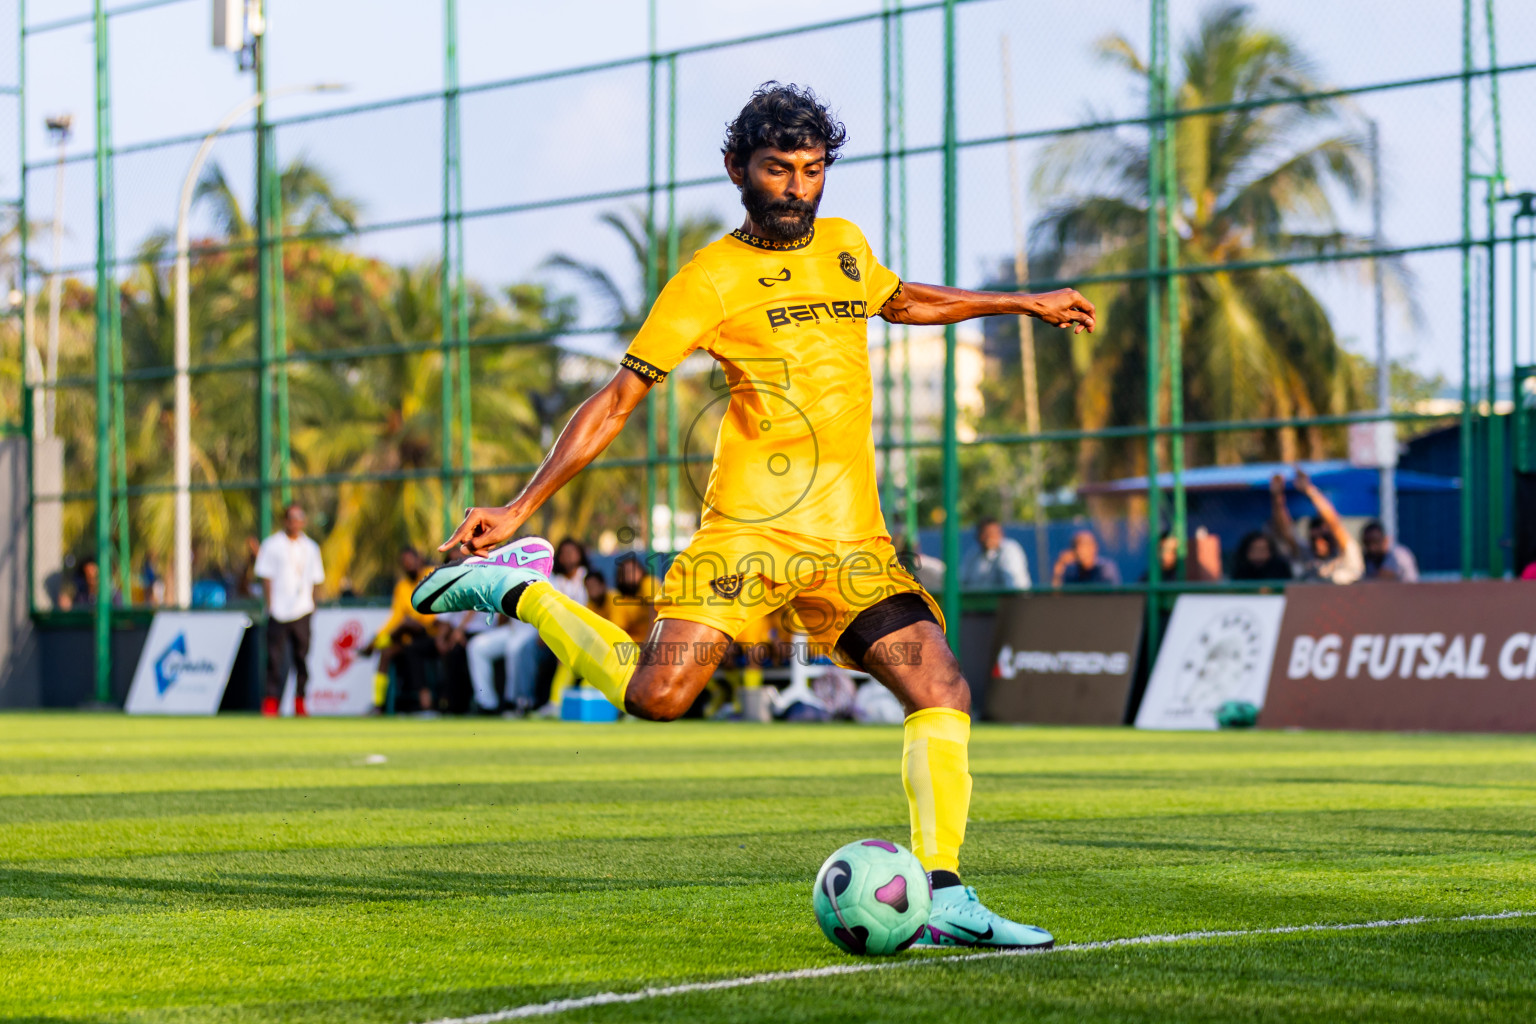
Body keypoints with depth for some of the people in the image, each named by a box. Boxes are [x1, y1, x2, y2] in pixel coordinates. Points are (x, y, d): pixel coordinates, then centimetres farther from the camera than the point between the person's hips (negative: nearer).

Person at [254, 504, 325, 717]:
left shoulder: (310, 547, 14)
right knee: (275, 657, -6)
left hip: (302, 611, 3)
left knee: (302, 656, 3)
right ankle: (271, 701, -3)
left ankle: (299, 703, 11)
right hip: (279, 612, -3)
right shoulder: (272, 544, 3)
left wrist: (311, 605, 9)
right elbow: (266, 577, 1)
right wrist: (269, 606, -6)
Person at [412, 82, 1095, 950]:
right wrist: (520, 508, -7)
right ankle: (520, 590, 5)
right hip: (751, 524, -5)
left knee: (943, 691, -10)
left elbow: (899, 300, 40)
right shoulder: (712, 278, -3)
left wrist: (1021, 304, 41)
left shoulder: (846, 246, 15)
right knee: (658, 694, -18)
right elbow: (617, 400, -2)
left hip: (853, 539, 5)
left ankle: (944, 898, -4)